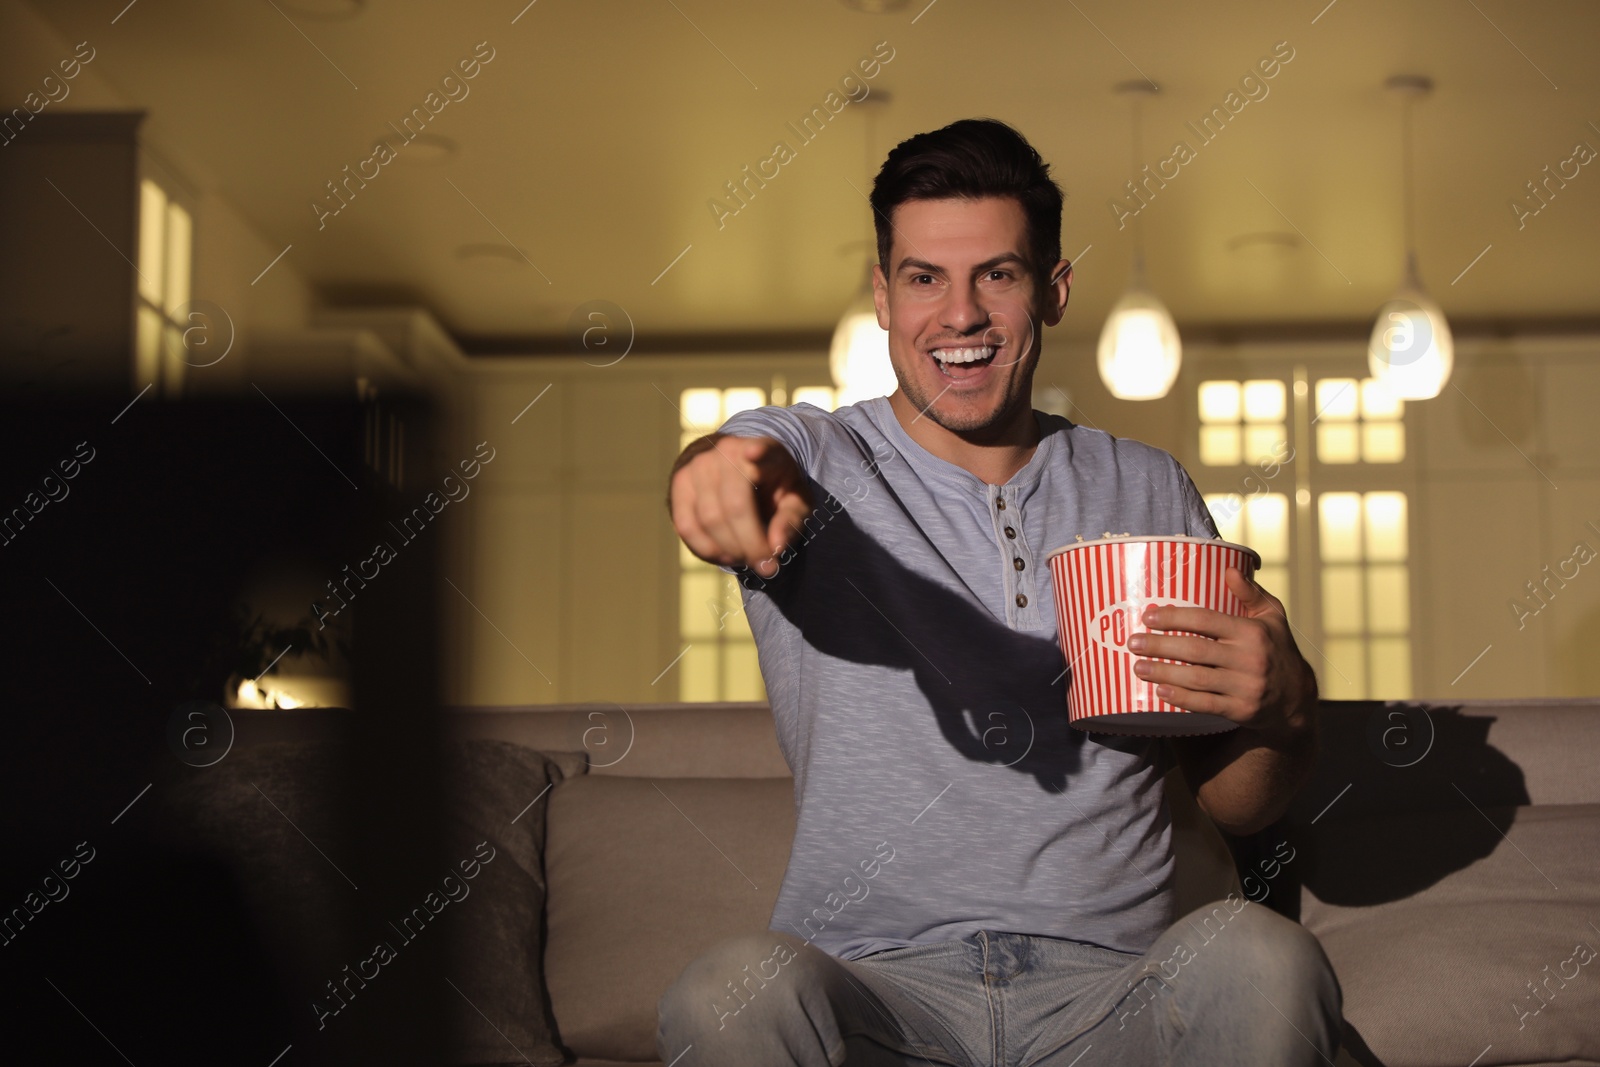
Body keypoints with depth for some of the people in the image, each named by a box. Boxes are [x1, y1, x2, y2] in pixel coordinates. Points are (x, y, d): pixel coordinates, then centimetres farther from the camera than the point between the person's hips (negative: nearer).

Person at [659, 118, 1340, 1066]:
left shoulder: (1151, 492, 15)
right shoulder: (814, 454, 8)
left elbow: (1243, 808, 17)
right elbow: (748, 470, -19)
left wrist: (1284, 708, -7)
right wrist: (728, 473, -45)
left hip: (1107, 989, 2)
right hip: (874, 981, -1)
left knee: (1258, 955, -30)